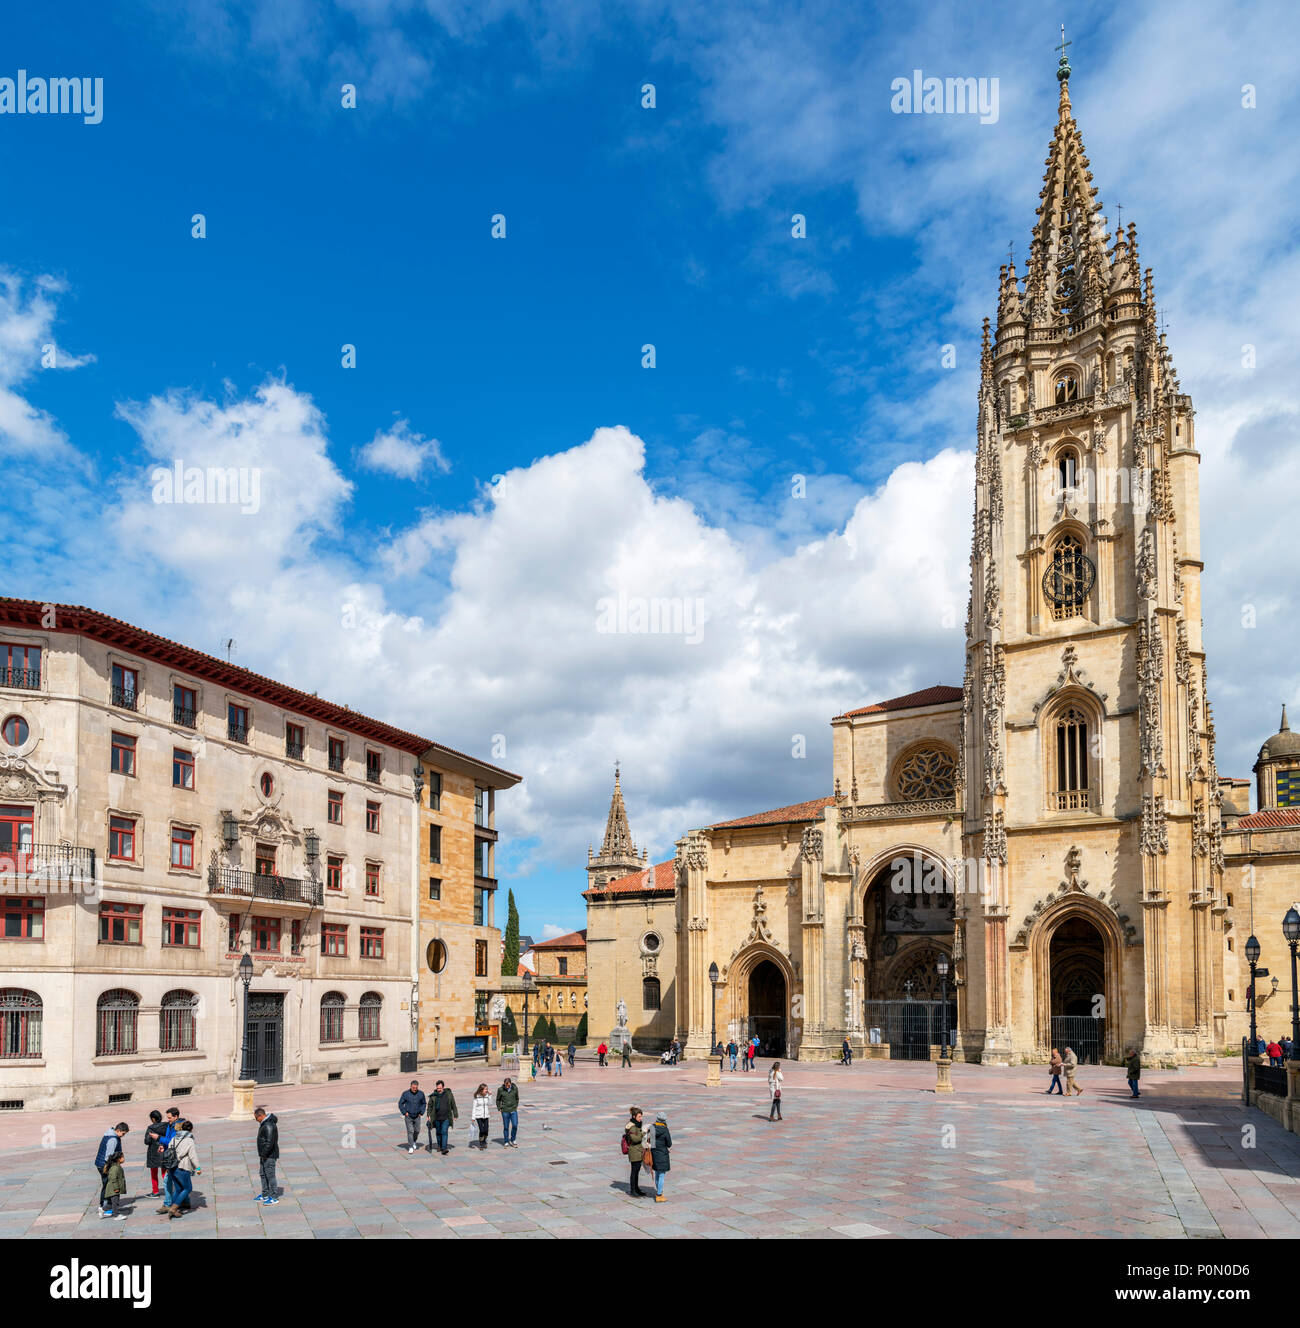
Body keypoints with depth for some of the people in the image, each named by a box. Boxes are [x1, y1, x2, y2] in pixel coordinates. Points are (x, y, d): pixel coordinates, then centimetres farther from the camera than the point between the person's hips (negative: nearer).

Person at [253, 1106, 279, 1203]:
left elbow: (270, 1142, -27)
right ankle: (265, 1195, 27)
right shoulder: (264, 1124, 11)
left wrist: (264, 1154, -20)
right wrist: (262, 1154, 17)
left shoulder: (269, 1126, -23)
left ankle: (274, 1197, 1)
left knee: (270, 1175, -5)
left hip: (269, 1156, -11)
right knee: (262, 1174, 17)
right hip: (264, 1155, 11)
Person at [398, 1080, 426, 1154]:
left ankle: (414, 1142, 39)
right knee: (410, 1131, -9)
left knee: (417, 1131, 12)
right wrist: (404, 1112, -7)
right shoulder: (405, 1094, -10)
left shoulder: (421, 1094, -4)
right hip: (408, 1116, -3)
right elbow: (400, 1103, -1)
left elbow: (424, 1104, 11)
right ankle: (411, 1147, -4)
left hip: (417, 1116, 3)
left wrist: (421, 1112, 1)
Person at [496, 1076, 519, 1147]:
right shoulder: (500, 1090, -7)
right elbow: (498, 1100, 7)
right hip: (505, 1111, -1)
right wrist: (499, 1108, 1)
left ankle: (512, 1140, 15)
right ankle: (506, 1142, 17)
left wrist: (516, 1106, 8)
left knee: (515, 1125, -5)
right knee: (506, 1127, 3)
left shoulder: (515, 1088, -4)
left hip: (514, 1111, 1)